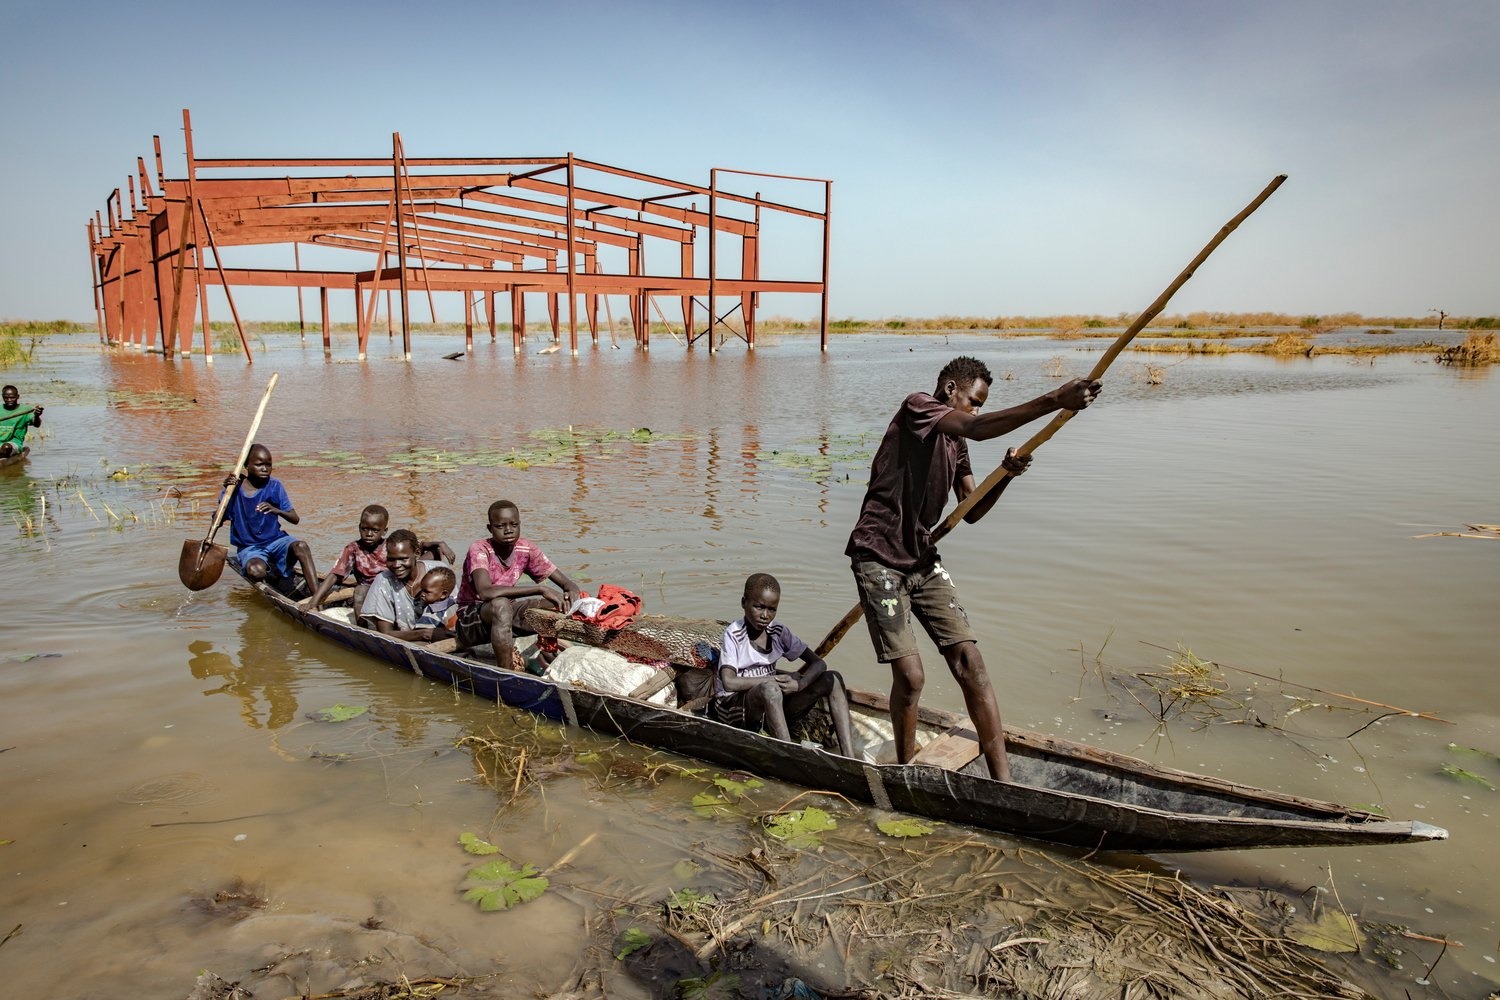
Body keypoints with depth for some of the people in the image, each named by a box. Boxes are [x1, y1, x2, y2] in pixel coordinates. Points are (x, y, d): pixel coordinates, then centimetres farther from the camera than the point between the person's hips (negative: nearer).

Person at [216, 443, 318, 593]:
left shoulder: (274, 486, -3)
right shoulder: (234, 488, -6)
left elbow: (295, 519, -7)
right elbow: (217, 523, -9)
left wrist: (276, 510, -29)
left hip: (276, 540, 1)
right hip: (249, 547, -1)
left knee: (300, 546, -32)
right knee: (255, 571, -35)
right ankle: (275, 575, 2)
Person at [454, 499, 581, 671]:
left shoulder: (526, 549, -6)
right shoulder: (479, 550, -21)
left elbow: (566, 583, -3)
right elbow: (485, 592, -40)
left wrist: (571, 591, -30)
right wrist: (540, 589, -40)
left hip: (505, 616, 5)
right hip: (471, 621, -5)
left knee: (556, 604, -16)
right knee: (500, 605, -37)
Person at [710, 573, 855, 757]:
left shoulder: (778, 631, 5)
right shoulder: (734, 634, -12)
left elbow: (818, 663, 5)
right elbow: (729, 682, -25)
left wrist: (799, 683, -17)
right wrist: (773, 680, -19)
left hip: (771, 706, 7)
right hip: (732, 708, -7)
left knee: (832, 680, -5)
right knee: (769, 689, -40)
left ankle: (849, 759, -16)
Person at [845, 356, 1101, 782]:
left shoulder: (955, 441, 17)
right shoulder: (917, 406, -8)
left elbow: (971, 512, 14)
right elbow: (978, 429, -28)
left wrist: (1005, 475, -3)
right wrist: (1053, 401, -33)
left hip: (923, 560, 8)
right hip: (879, 559, -8)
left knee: (970, 662, -3)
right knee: (910, 675, -10)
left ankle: (1003, 782, -1)